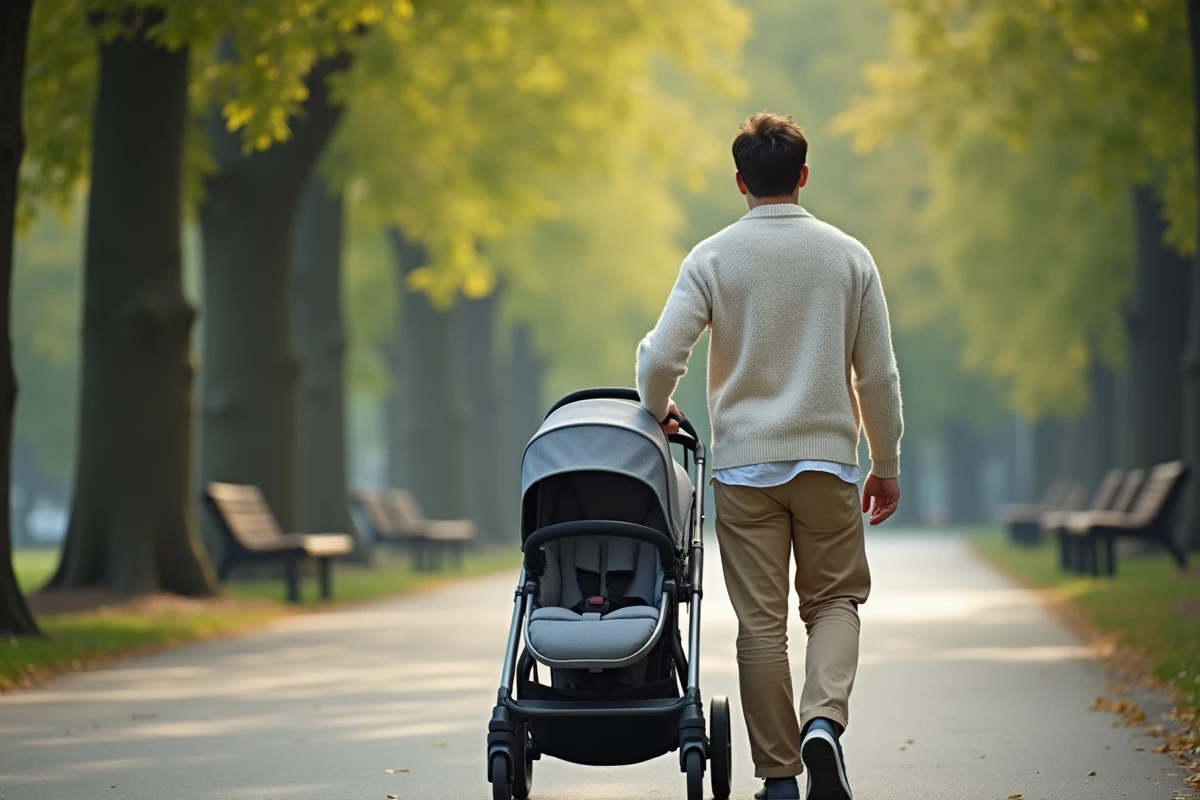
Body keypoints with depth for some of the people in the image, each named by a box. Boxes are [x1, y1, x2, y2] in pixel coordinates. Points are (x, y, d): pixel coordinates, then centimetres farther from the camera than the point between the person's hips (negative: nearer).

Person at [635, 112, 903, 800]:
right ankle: (824, 720, -13)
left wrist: (659, 411, 12)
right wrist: (886, 467, 13)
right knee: (835, 601, 13)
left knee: (761, 622, 4)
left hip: (745, 464, 0)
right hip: (828, 459, 1)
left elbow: (659, 359, -10)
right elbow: (879, 376, 3)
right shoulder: (849, 257, 1)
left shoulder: (713, 258, -3)